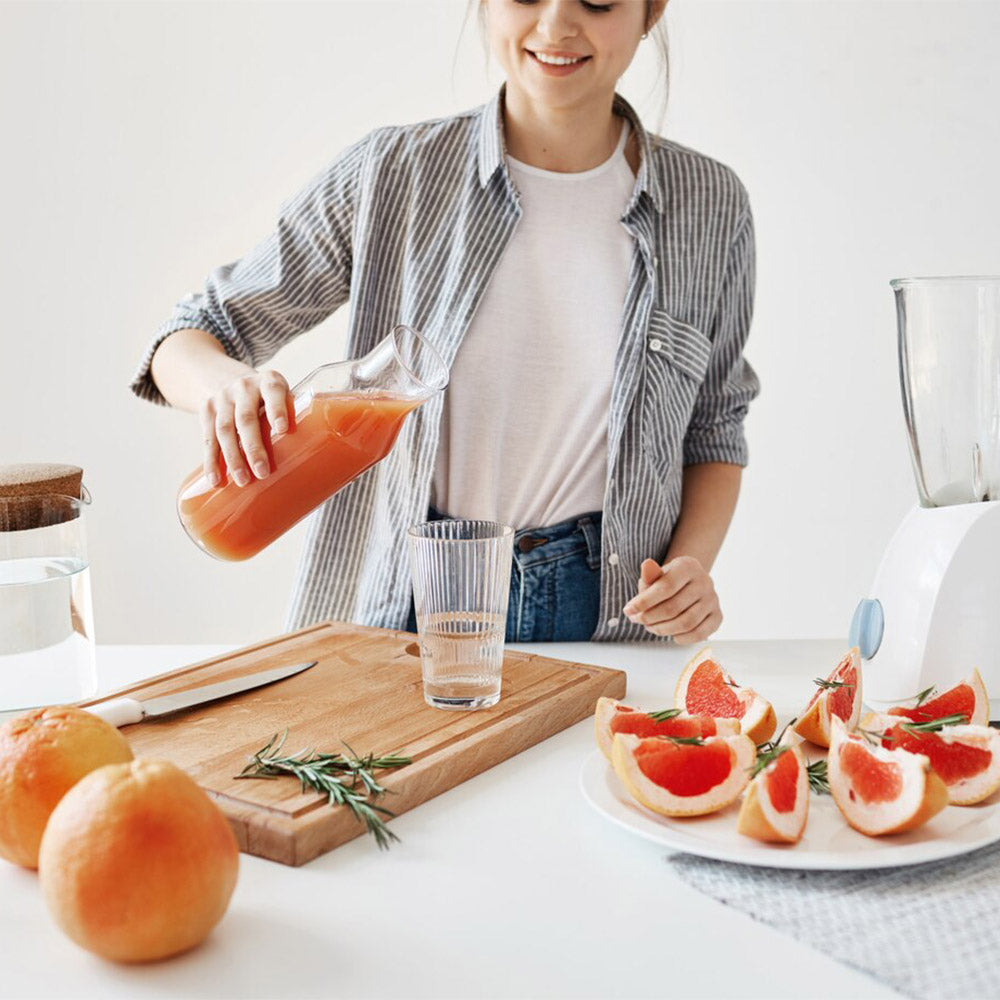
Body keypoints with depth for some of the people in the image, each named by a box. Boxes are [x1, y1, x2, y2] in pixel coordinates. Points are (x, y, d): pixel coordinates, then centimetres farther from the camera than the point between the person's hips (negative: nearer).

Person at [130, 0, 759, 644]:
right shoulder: (391, 176, -4)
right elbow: (196, 333, 1)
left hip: (604, 614, 1)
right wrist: (222, 380, -23)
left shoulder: (709, 204, 1)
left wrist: (693, 564, -6)